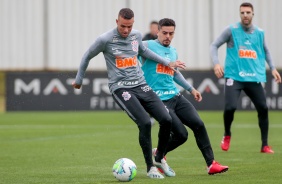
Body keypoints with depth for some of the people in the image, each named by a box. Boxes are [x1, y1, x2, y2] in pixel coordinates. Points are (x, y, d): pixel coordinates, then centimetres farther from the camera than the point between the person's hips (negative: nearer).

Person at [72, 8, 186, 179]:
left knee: (166, 120, -9)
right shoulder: (105, 39, -9)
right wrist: (79, 80, 17)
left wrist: (167, 63, 28)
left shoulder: (137, 35, 6)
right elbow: (87, 56, 6)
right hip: (120, 88, -5)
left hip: (141, 85, 6)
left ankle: (160, 159, 15)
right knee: (145, 122, -23)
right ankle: (150, 167, -7)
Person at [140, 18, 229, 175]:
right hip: (160, 100, -7)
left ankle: (211, 164, -2)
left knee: (198, 124, -8)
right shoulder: (147, 46, -6)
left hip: (176, 96, 7)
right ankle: (158, 154, 15)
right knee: (181, 134, -14)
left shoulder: (173, 51, 17)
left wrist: (191, 89, 31)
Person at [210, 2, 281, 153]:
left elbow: (265, 51, 26)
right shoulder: (232, 30, -2)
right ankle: (227, 135, 10)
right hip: (234, 77, -4)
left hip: (254, 77, 4)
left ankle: (265, 145, 9)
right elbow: (214, 45, 0)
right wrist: (216, 63, -15)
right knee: (230, 107, -20)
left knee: (263, 108, -4)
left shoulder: (259, 33, 10)